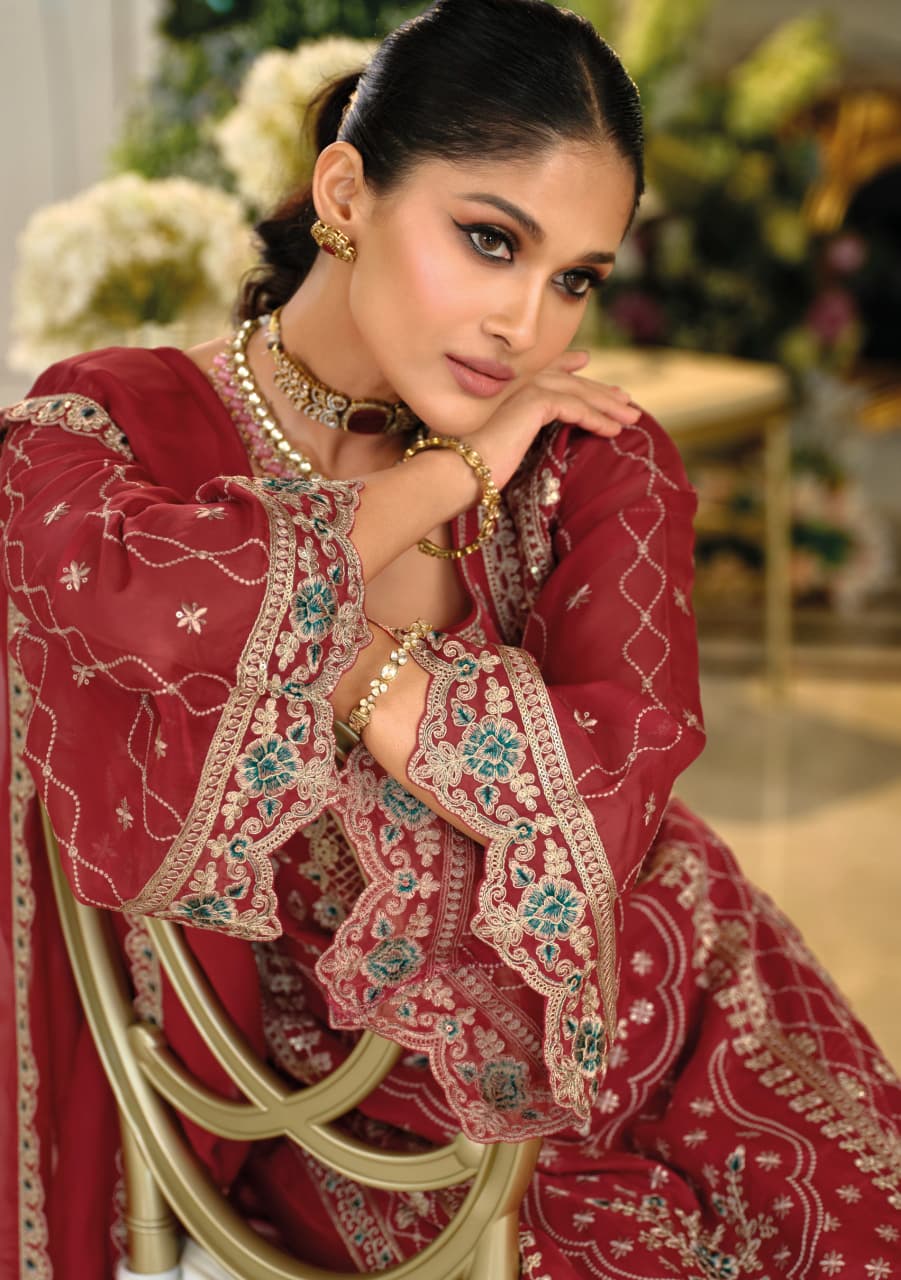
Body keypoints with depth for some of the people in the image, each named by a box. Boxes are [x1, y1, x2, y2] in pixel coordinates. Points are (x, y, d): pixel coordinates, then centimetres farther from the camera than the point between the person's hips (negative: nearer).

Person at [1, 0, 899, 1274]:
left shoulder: (594, 459, 2)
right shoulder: (106, 427, -6)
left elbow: (620, 773, -13)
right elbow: (139, 608, -30)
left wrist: (313, 643, -18)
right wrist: (451, 473, -16)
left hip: (637, 1006, 3)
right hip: (366, 1088, -3)